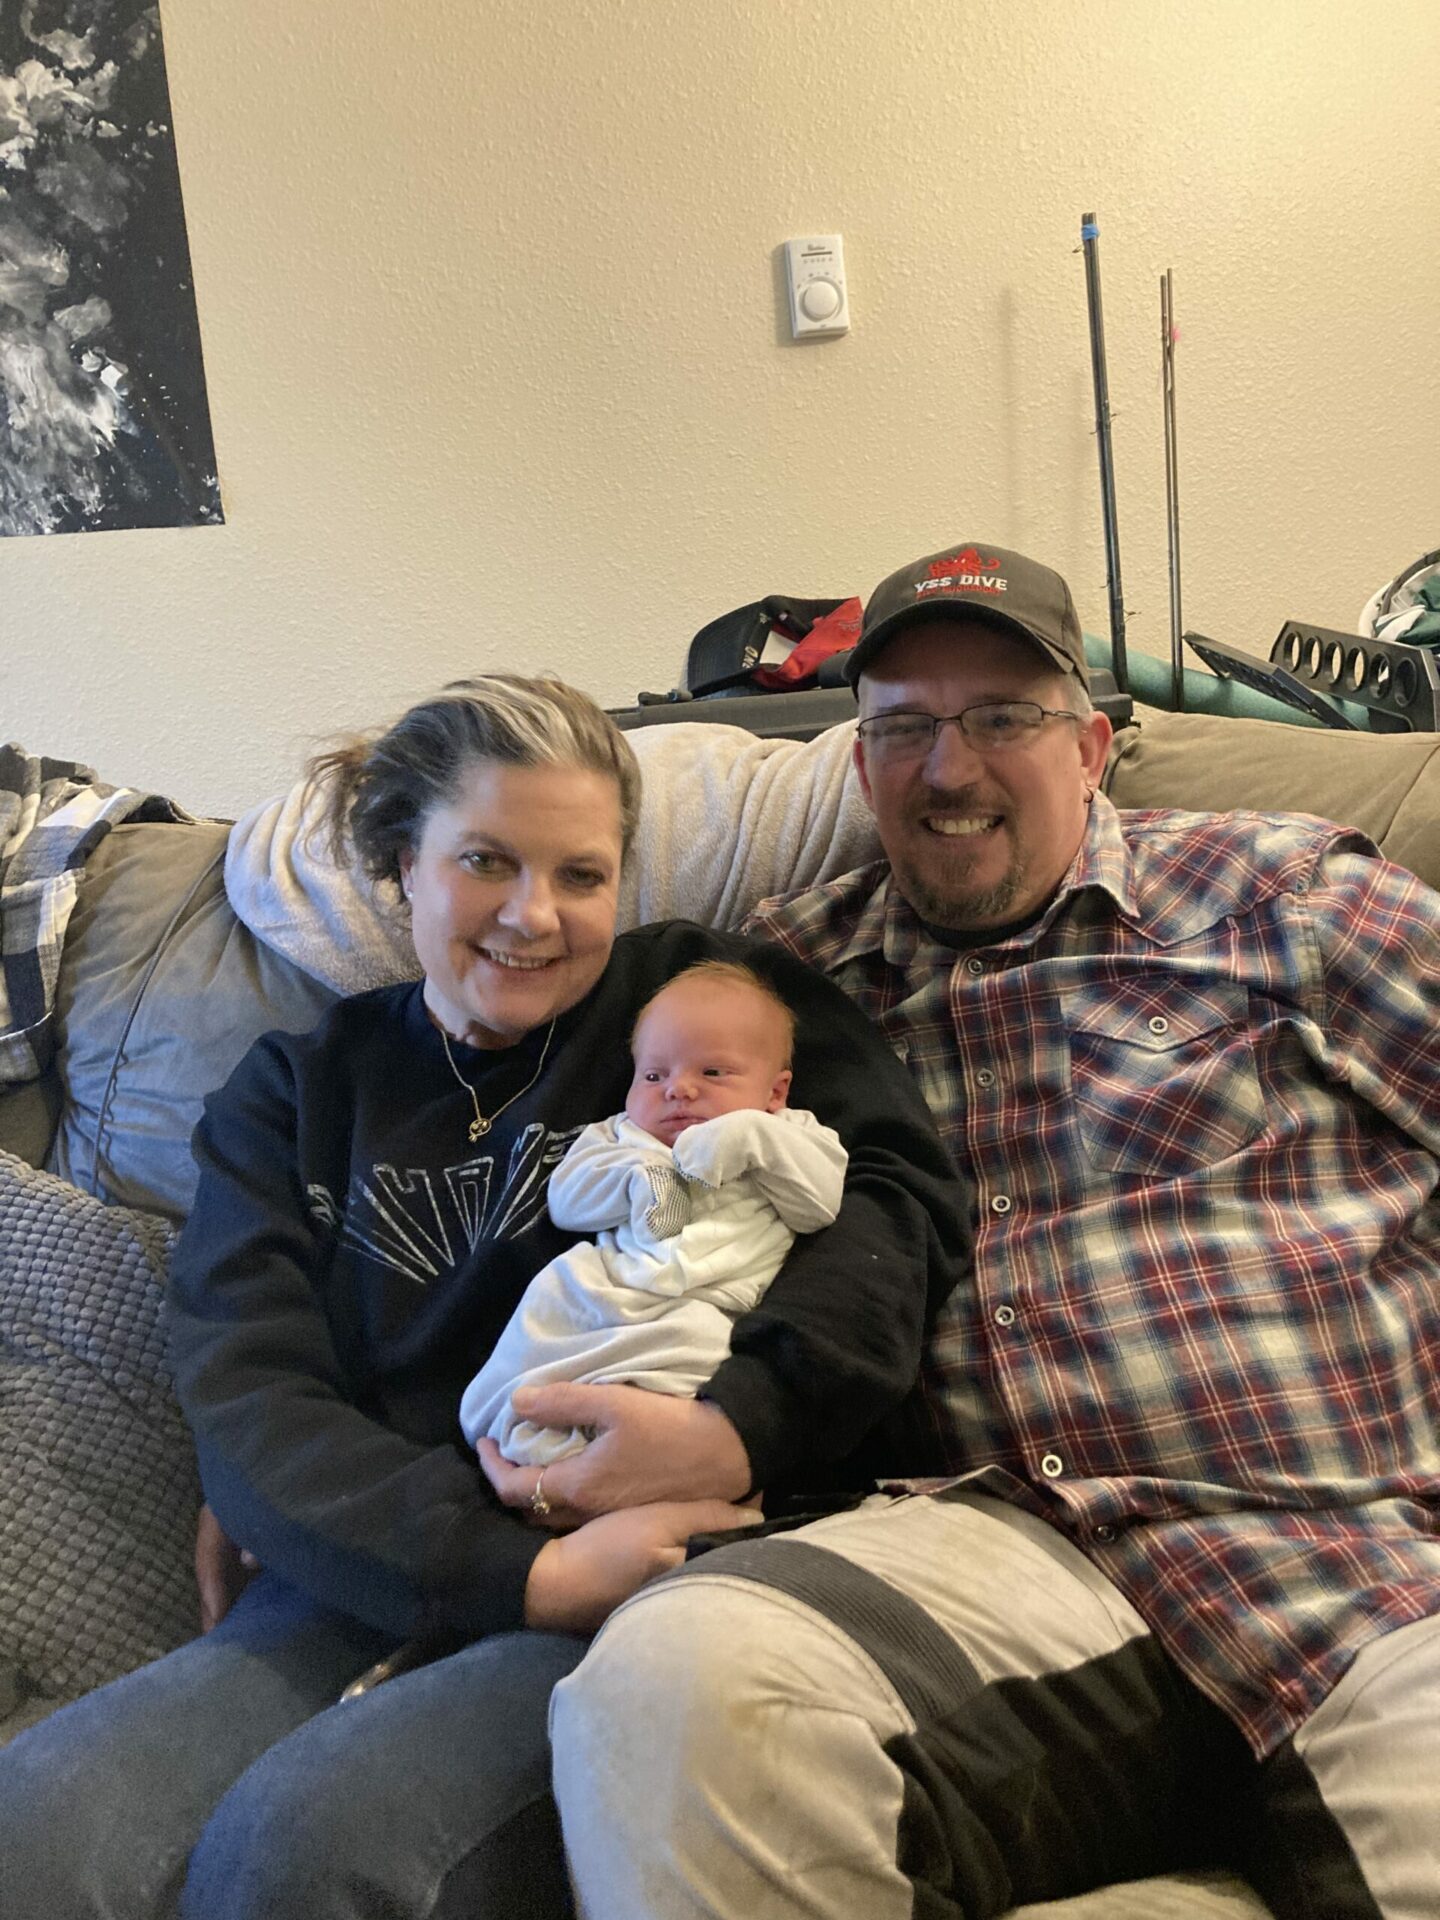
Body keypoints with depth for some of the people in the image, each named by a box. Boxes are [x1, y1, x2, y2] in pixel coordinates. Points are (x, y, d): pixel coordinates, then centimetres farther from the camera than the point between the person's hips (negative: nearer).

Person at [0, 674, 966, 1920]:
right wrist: (522, 1570, -15)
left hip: (636, 1591, -2)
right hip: (368, 1586, 3)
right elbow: (247, 1405, 1)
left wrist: (739, 1424, -22)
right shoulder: (295, 1093, 14)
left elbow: (898, 1186, -5)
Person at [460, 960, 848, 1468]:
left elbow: (822, 1205, 4)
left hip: (702, 1304, -2)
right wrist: (639, 1178, -4)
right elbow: (565, 1199, 12)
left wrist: (753, 1139, -6)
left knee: (696, 1333, -32)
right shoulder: (619, 1136, 25)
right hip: (598, 1284, 3)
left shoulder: (780, 1138, 21)